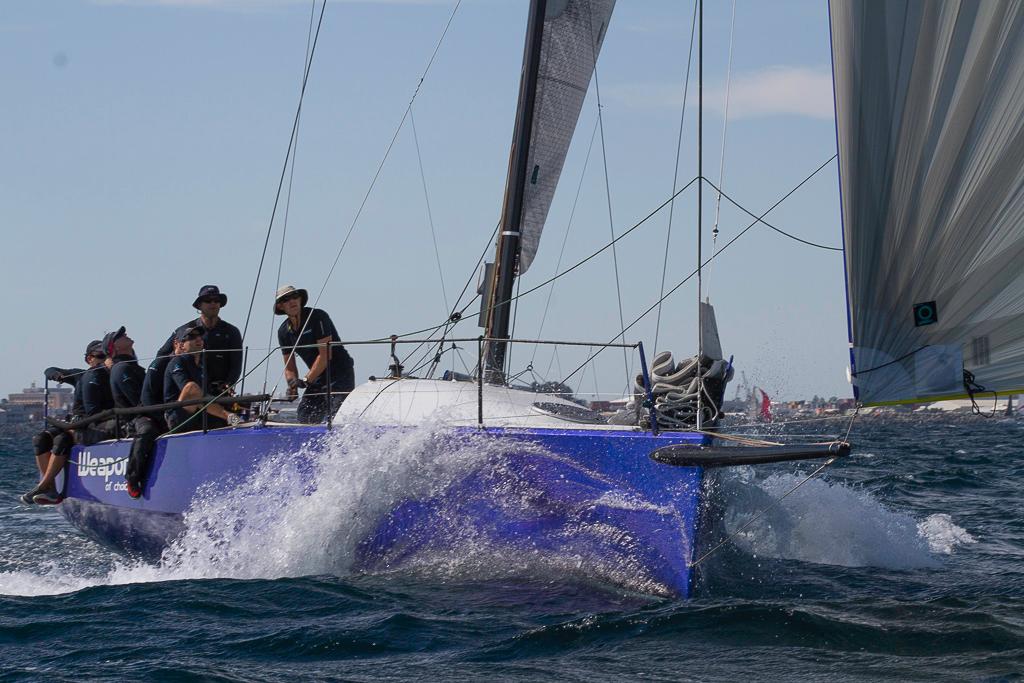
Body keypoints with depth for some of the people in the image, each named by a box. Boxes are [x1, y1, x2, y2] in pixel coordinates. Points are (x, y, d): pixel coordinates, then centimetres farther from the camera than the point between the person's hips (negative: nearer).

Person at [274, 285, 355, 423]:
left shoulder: (318, 317, -14)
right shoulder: (284, 331, 6)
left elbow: (325, 355, -19)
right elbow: (289, 367, 11)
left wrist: (306, 380, -20)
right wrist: (293, 384, -11)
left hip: (340, 374, -7)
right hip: (318, 377, 7)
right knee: (305, 417, -1)